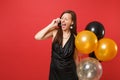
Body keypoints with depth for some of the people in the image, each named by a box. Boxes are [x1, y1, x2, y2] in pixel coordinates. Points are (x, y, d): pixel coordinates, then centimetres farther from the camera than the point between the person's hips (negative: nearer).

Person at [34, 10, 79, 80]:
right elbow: (37, 37, -16)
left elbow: (75, 58, 3)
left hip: (69, 72, -1)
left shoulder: (74, 38, -7)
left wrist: (77, 73, 9)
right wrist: (51, 25, -14)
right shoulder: (55, 32, -6)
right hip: (54, 71, 1)